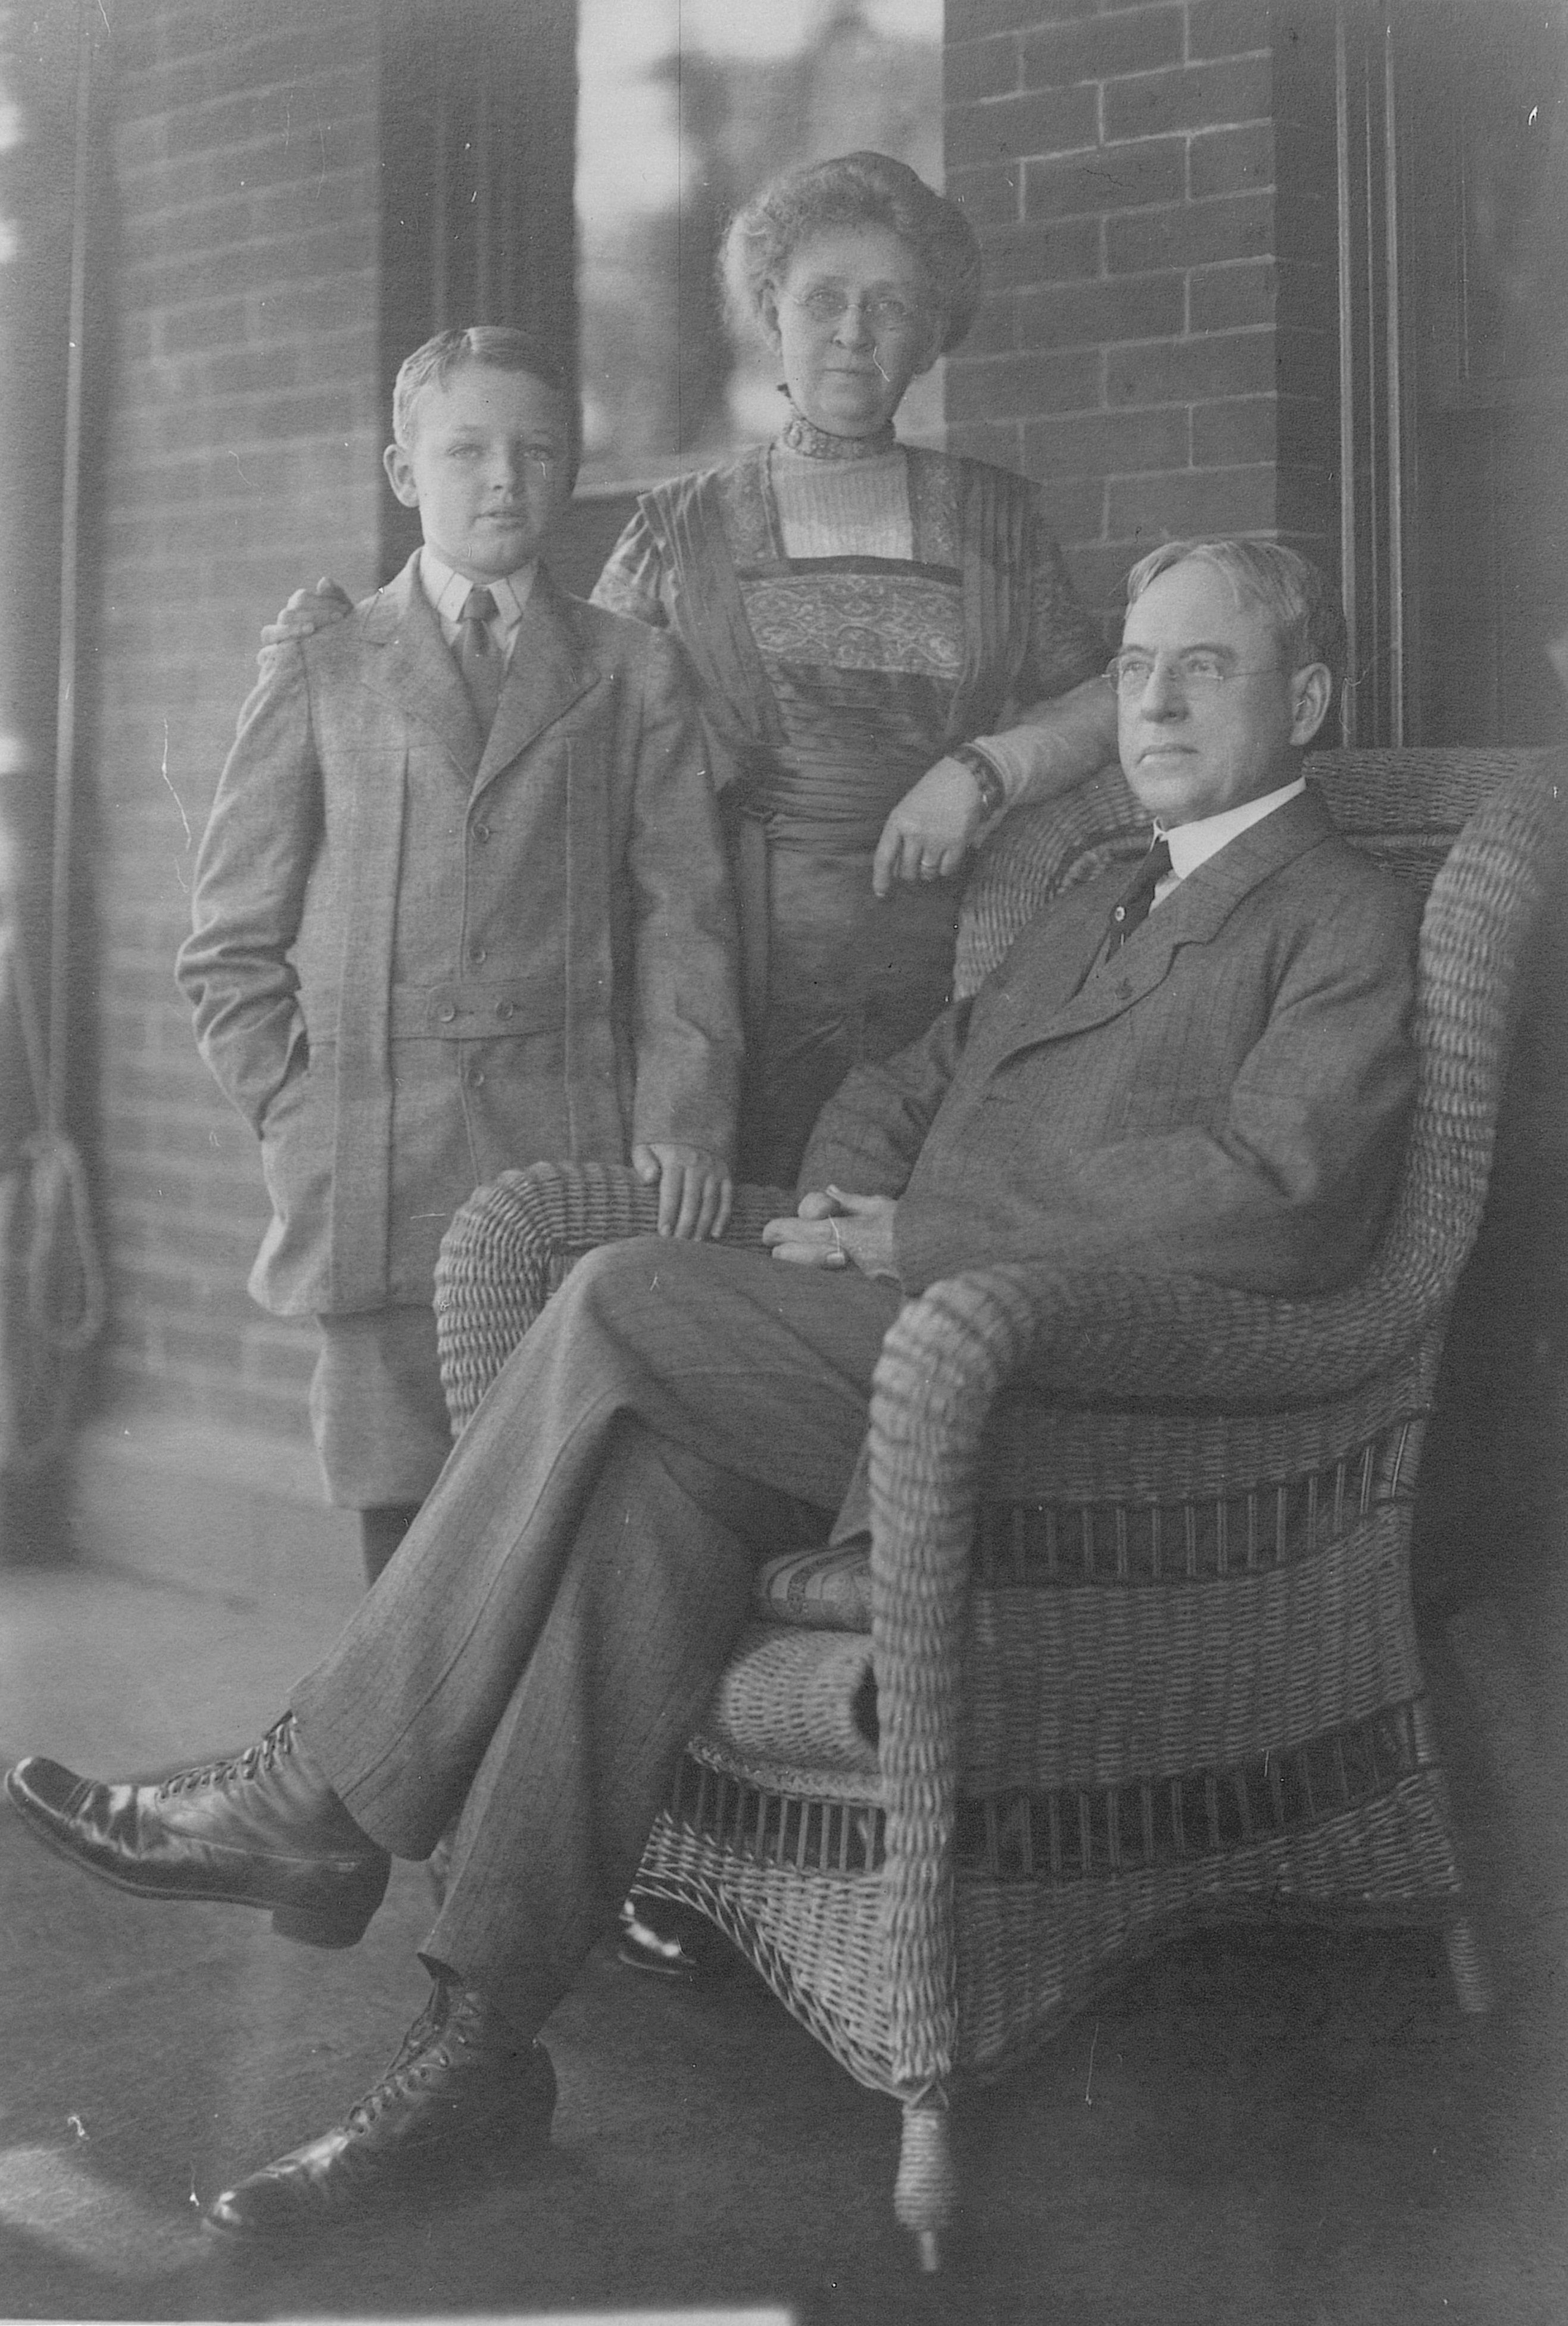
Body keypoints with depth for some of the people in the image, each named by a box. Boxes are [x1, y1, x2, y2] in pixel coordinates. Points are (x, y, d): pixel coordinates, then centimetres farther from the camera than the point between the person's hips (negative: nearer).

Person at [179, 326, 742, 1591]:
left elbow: (684, 915, 6)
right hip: (374, 1176, 0)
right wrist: (300, 1118, 0)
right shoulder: (317, 675, 13)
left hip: (579, 1157, 0)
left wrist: (683, 1121, -7)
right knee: (408, 1534, 0)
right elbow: (232, 945, 12)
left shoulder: (634, 673, 13)